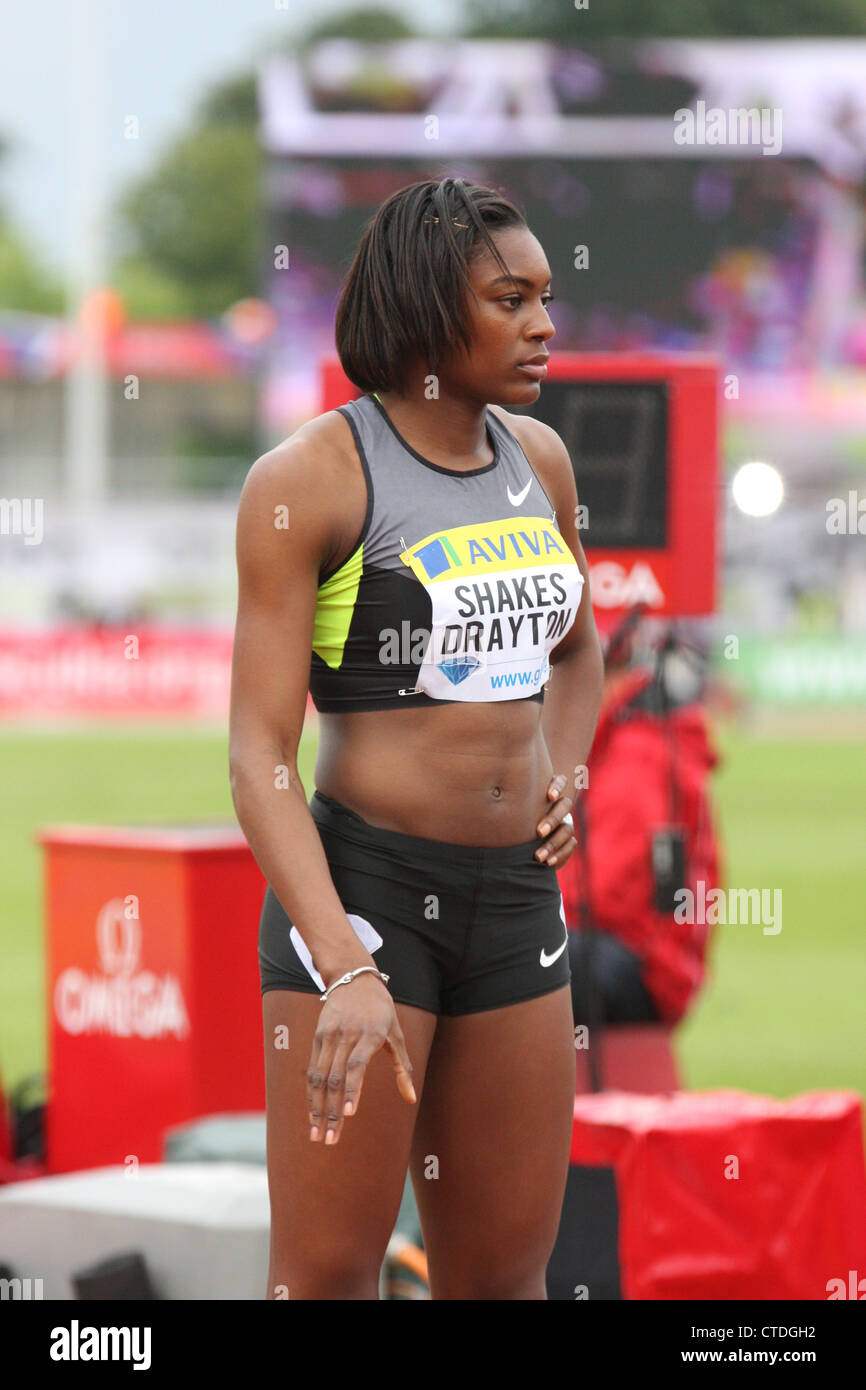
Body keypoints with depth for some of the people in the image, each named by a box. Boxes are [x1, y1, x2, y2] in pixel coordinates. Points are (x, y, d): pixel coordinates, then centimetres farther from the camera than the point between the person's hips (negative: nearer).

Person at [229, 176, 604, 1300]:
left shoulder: (537, 458, 9)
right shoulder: (311, 478, -10)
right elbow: (259, 754, -14)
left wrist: (562, 775, 7)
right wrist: (346, 975, -25)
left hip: (515, 898, 6)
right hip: (360, 881, -6)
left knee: (505, 1273, 9)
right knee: (330, 1277, -6)